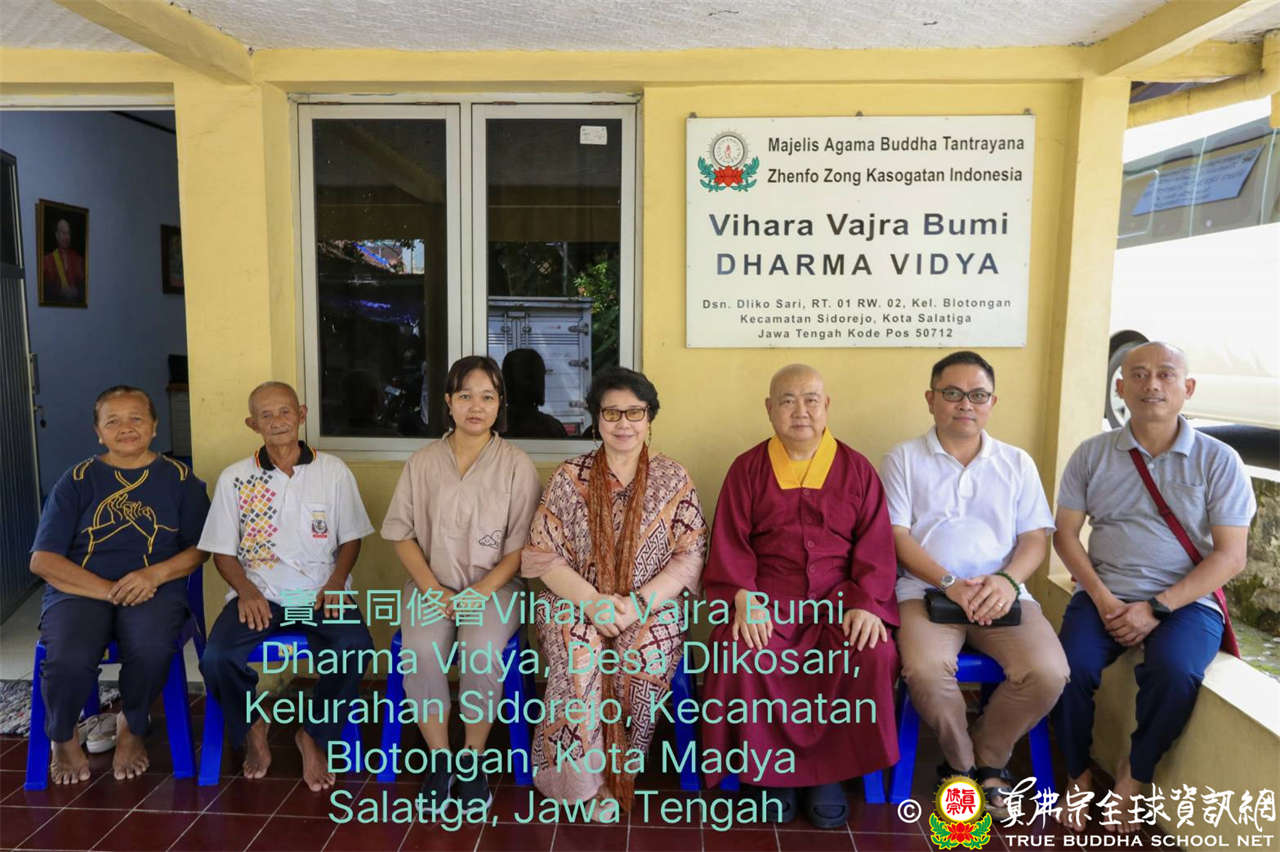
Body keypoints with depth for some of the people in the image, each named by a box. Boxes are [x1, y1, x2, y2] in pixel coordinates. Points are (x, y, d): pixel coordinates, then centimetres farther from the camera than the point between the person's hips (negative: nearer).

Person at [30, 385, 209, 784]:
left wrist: (154, 575, -13)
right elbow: (42, 560, 1)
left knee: (151, 650, -32)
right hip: (80, 589, 1)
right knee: (68, 660, -30)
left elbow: (200, 548, 7)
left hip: (155, 588, 0)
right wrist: (109, 590, -12)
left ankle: (132, 727, 4)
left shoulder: (179, 478, 9)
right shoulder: (79, 479, 7)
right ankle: (62, 737, 7)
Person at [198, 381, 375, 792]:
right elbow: (222, 550, 8)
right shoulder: (235, 479, 5)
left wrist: (336, 582, -8)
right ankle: (252, 728, 8)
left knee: (356, 648, -29)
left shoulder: (333, 472, 4)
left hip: (320, 592, -1)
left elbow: (351, 538, 10)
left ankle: (314, 735, 0)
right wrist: (246, 591, -10)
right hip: (259, 593, 1)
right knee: (216, 658, -26)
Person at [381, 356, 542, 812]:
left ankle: (472, 758, -4)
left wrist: (479, 594, -16)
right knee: (420, 652, -27)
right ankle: (440, 758, -3)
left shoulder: (516, 464, -2)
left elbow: (521, 546, -4)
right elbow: (402, 534, 5)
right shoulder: (422, 461, 5)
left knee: (482, 652, -30)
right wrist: (434, 590, -9)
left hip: (494, 585, -2)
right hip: (432, 584, 2)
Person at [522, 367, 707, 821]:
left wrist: (638, 604, -17)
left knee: (648, 655, -29)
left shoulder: (673, 479, 3)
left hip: (651, 606, 0)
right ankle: (585, 782, -9)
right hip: (576, 602, 0)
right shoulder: (569, 477, 2)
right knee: (580, 656, -29)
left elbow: (690, 556, -3)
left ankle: (615, 774, -5)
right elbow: (542, 555, -2)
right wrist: (592, 601, -17)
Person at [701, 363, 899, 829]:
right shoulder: (748, 468, 8)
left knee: (874, 657, -27)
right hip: (767, 598, 0)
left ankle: (829, 771, -4)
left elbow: (875, 546, 4)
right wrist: (744, 598, -15)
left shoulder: (856, 469, 9)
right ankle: (772, 769, -3)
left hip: (838, 597, 1)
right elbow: (729, 542, 1)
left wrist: (867, 603, -12)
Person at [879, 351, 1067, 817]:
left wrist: (1007, 579, -12)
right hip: (927, 589, -2)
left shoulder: (1017, 463, 15)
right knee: (926, 671, -31)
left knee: (1048, 673, -23)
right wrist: (949, 583, -15)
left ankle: (988, 758, 6)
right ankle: (962, 763, 2)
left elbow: (1036, 537, 9)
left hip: (1003, 593, 3)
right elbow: (897, 536, -2)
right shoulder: (904, 459, 6)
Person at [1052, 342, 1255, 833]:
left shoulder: (1218, 461, 1)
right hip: (1105, 593, 1)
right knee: (1072, 665, -26)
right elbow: (1065, 534, 5)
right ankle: (1079, 776, 2)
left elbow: (1230, 556, -3)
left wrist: (1157, 608, -13)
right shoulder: (1092, 455, 6)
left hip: (1186, 600, -1)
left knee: (1174, 670, -31)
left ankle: (1134, 775, -2)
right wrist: (1101, 597, -10)